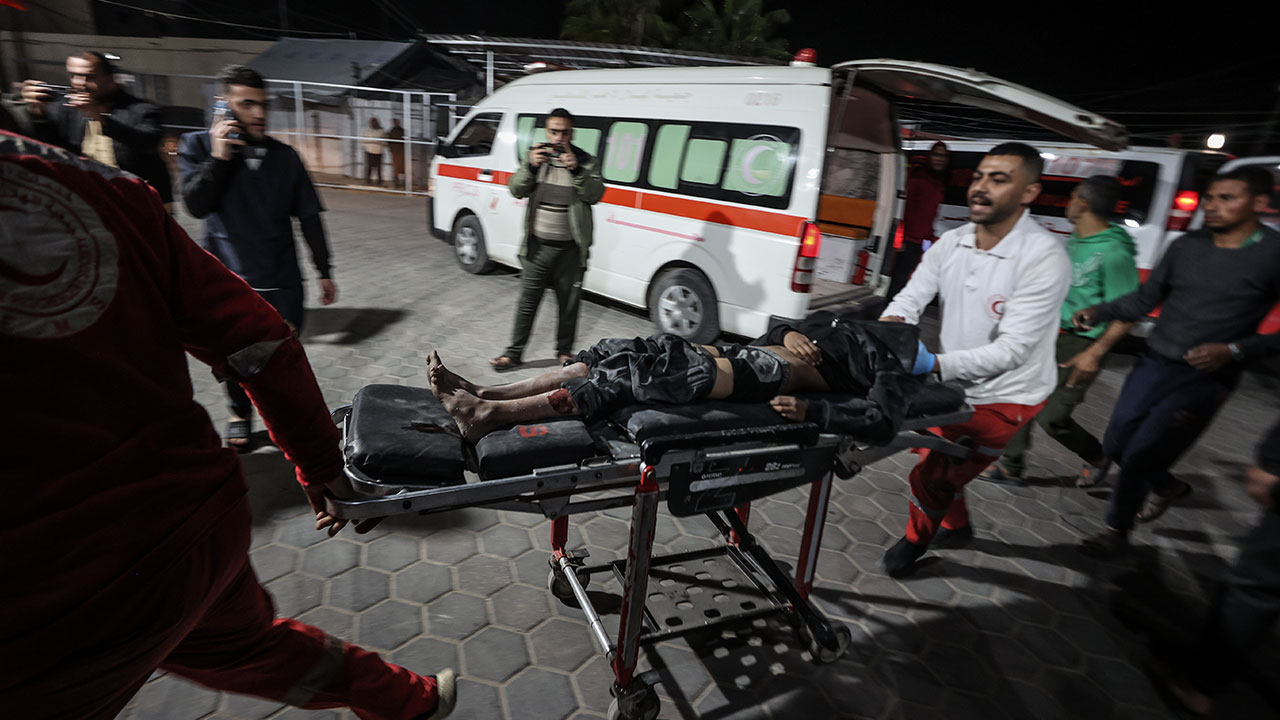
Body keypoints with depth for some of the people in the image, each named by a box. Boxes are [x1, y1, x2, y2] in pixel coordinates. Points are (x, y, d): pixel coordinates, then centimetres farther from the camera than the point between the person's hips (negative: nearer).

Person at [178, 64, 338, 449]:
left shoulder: (285, 156, 4)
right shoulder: (198, 146, 2)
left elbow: (309, 218, 6)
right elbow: (196, 204, -10)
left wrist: (324, 272, 4)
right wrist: (218, 157, -18)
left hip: (281, 280, 0)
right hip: (227, 278, 0)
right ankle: (240, 412, 37)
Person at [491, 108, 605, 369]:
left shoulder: (585, 161, 3)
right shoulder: (537, 156, 7)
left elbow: (596, 194, -11)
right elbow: (516, 189, -2)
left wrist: (576, 169, -24)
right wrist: (531, 166, -19)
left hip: (570, 249, -1)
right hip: (537, 246, 1)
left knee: (569, 304, 10)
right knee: (527, 302, 6)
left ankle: (565, 350, 27)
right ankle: (514, 352, 17)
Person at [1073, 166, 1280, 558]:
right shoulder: (1186, 246, 5)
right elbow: (1145, 299, 10)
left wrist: (1234, 350, -20)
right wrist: (1097, 312, -4)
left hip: (1205, 379, -5)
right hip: (1154, 364, 5)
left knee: (1140, 456, -7)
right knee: (1116, 446, 12)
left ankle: (1117, 531, 15)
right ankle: (1166, 486, 43)